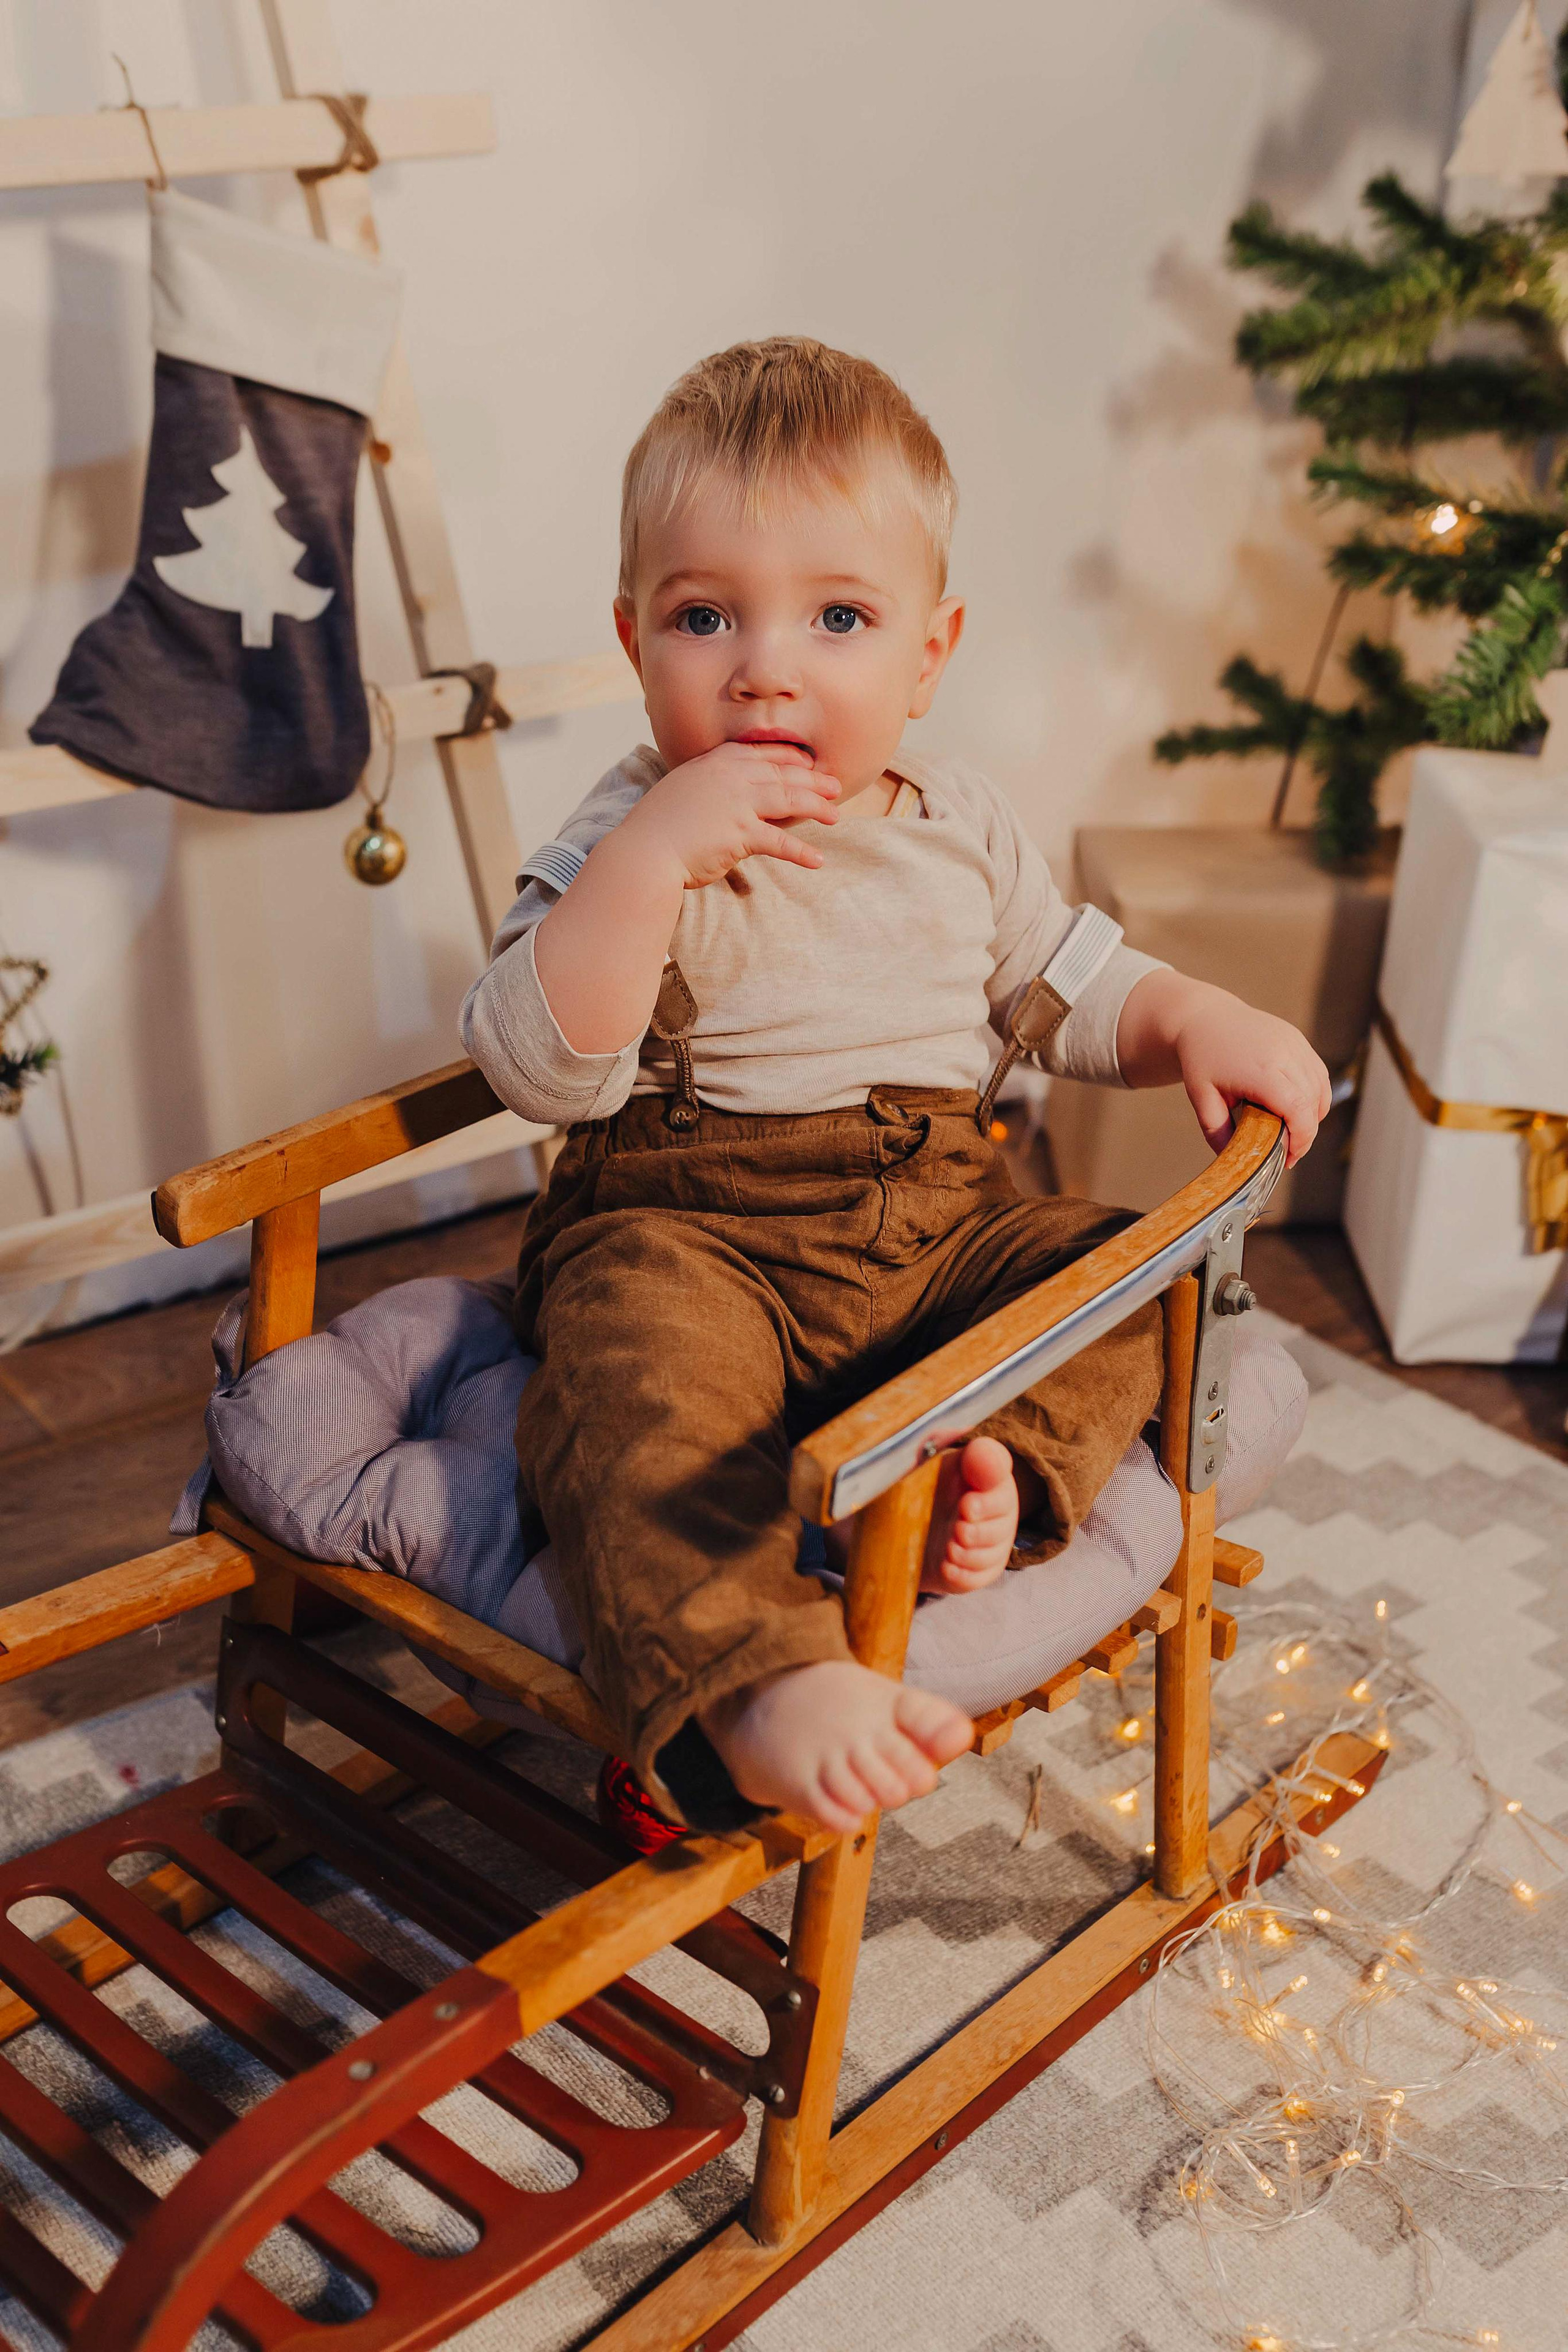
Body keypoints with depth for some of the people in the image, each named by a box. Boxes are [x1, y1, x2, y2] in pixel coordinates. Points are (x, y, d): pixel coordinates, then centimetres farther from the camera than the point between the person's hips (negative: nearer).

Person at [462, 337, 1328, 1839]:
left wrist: (1193, 1022, 1)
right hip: (683, 1230, -5)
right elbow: (538, 1068, -19)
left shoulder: (958, 829, 9)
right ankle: (762, 1677, -46)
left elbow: (1071, 993, 21)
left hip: (935, 1228, 5)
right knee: (635, 1374, -34)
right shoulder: (626, 845, -6)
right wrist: (650, 858, -29)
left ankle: (997, 1467, -29)